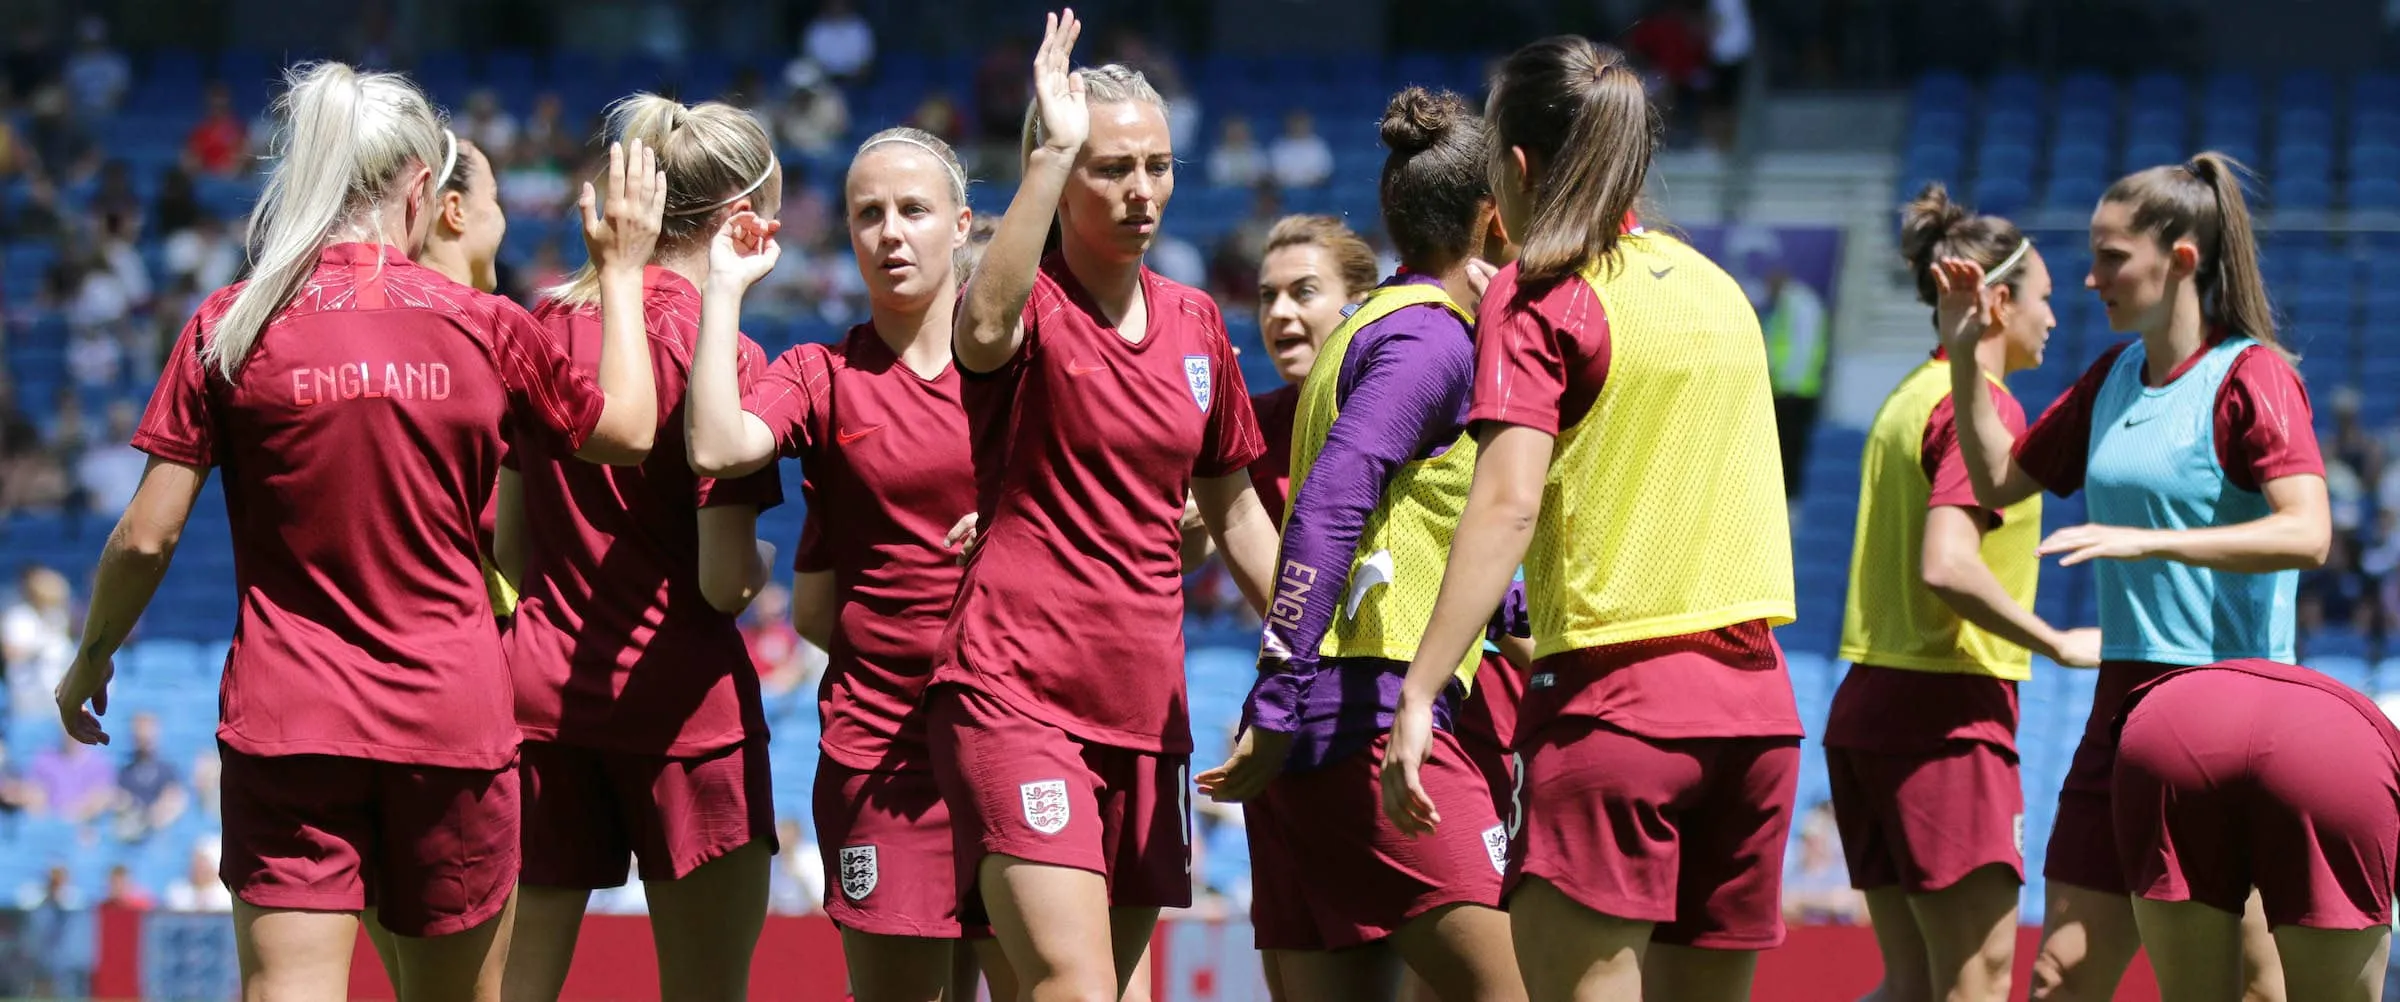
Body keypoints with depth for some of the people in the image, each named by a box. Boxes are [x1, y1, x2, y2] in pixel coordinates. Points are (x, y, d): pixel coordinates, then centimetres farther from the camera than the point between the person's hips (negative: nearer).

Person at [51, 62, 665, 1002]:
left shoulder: (231, 325, -3)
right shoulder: (483, 326, 0)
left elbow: (147, 537, -2)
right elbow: (628, 429, 17)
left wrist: (91, 657, 15)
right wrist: (622, 269, 28)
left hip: (285, 722, -1)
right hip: (452, 716, 1)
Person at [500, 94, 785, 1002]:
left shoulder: (545, 324, 7)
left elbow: (506, 541, 11)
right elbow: (724, 583, -13)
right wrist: (760, 561, 7)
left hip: (540, 685, 5)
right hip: (678, 694, -5)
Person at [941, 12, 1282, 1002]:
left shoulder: (1196, 323, 13)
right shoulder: (1033, 303, -5)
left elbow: (1236, 513, 24)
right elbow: (986, 326, -33)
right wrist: (1053, 149, -33)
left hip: (1144, 703, 7)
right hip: (1017, 692, -7)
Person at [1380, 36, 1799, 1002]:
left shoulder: (1539, 295, -4)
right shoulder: (1714, 285, 16)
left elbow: (1508, 501, -14)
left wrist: (1417, 694, -19)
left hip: (1612, 698, -7)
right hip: (1756, 704, 7)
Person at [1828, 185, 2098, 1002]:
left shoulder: (1909, 396, 16)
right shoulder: (1981, 403, -12)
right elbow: (1947, 567, -24)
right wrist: (2059, 645, -16)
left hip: (1868, 707, 9)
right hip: (1945, 715, -9)